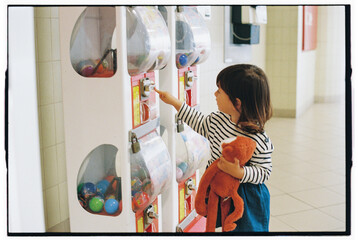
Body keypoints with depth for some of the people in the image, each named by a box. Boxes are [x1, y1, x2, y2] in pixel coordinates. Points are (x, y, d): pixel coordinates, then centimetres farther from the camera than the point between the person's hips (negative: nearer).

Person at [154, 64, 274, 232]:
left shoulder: (258, 140, -27)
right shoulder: (218, 119, -6)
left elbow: (264, 172, -20)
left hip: (245, 198, -6)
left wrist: (239, 172, -35)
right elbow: (202, 124, 16)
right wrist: (175, 103, 17)